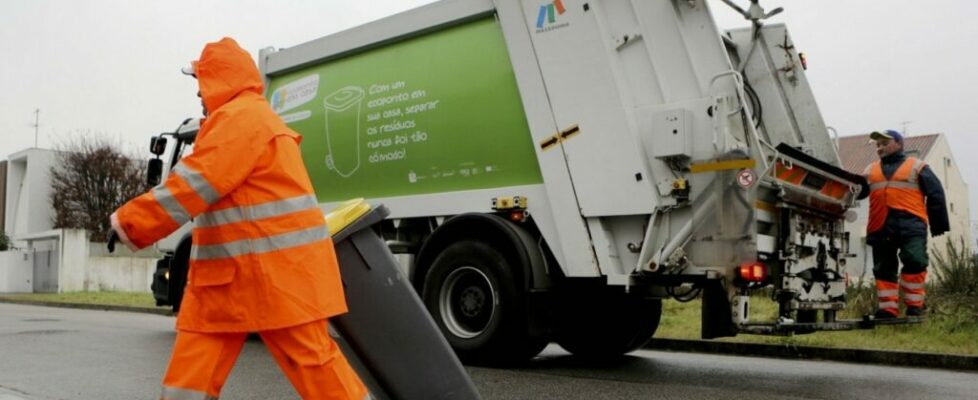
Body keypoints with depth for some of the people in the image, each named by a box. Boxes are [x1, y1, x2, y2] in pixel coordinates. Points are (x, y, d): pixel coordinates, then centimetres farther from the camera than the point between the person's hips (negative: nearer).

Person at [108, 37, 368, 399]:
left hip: (275, 266, -11)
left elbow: (194, 184, -17)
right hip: (233, 269, 11)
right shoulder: (240, 119, 23)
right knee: (193, 359, 8)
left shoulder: (242, 117, -13)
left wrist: (130, 222, -10)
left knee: (310, 358, -5)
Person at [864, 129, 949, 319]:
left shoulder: (917, 166, 13)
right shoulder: (871, 170, 23)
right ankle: (888, 309, 6)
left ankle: (914, 305, -3)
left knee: (914, 262, -14)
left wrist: (939, 224, 3)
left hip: (910, 224, -3)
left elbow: (935, 194, 9)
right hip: (880, 226, 3)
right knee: (883, 268, 2)